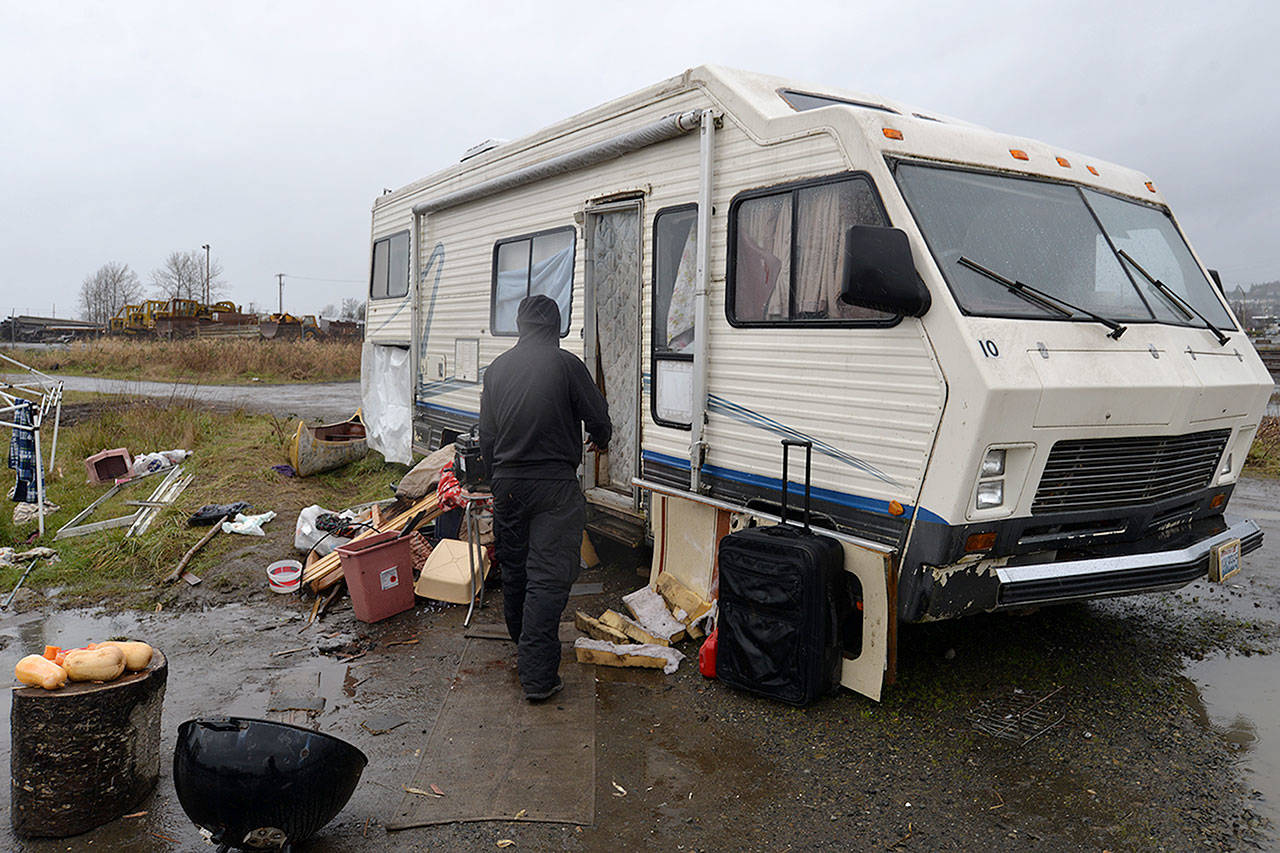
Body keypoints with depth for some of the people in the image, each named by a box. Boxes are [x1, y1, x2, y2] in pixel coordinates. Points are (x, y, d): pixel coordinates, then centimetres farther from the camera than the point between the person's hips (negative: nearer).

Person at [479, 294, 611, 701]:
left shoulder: (497, 367, 8)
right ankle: (537, 674, -5)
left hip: (507, 484, 6)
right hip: (554, 486, -5)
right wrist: (600, 441, 20)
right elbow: (599, 420, -4)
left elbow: (486, 436, 15)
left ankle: (524, 650, 34)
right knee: (548, 578, -4)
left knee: (513, 572, 18)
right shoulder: (566, 364, -9)